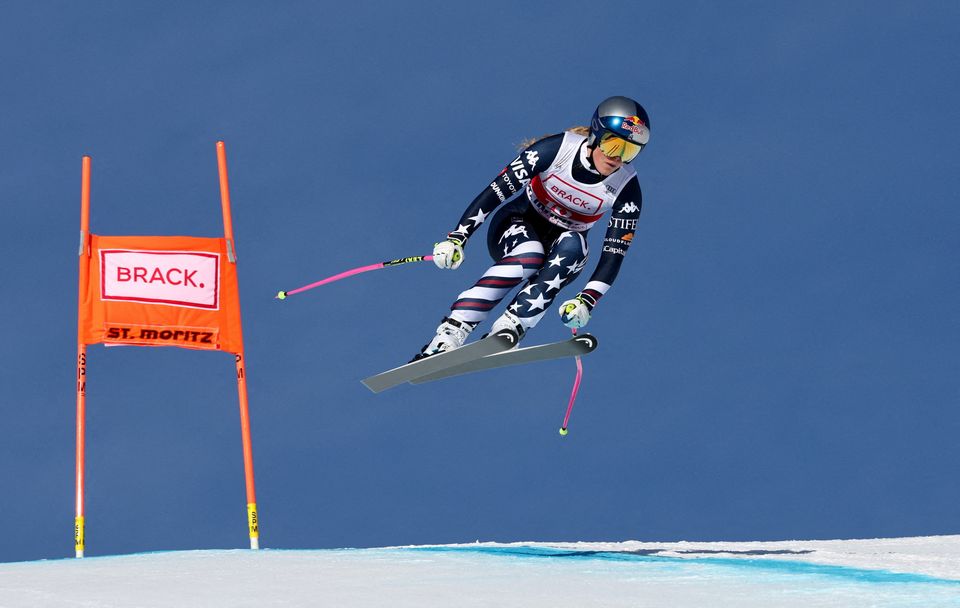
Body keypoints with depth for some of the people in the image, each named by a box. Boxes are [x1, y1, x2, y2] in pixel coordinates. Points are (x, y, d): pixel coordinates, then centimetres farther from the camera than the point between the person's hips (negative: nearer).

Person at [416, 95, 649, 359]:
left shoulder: (626, 189, -17)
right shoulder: (558, 149, -22)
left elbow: (615, 253, -19)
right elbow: (496, 191, -22)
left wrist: (588, 299, -34)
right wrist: (457, 238, -29)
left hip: (563, 257, 2)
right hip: (517, 226, -2)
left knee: (572, 247, -34)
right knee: (528, 256, -37)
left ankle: (507, 329, -42)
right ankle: (448, 335, -42)